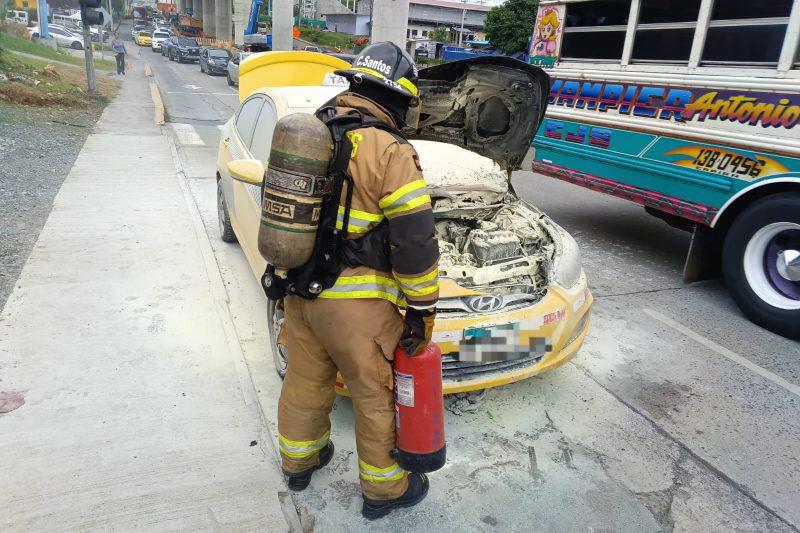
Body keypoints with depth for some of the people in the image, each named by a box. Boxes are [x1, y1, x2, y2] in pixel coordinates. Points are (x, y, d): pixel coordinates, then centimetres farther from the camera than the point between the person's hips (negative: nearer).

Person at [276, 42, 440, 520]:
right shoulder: (391, 153, -15)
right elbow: (416, 242, -18)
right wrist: (423, 309, -7)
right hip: (355, 305, -7)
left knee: (305, 381, 24)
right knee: (378, 396, 12)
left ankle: (298, 462, 46)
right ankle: (384, 489, 31)